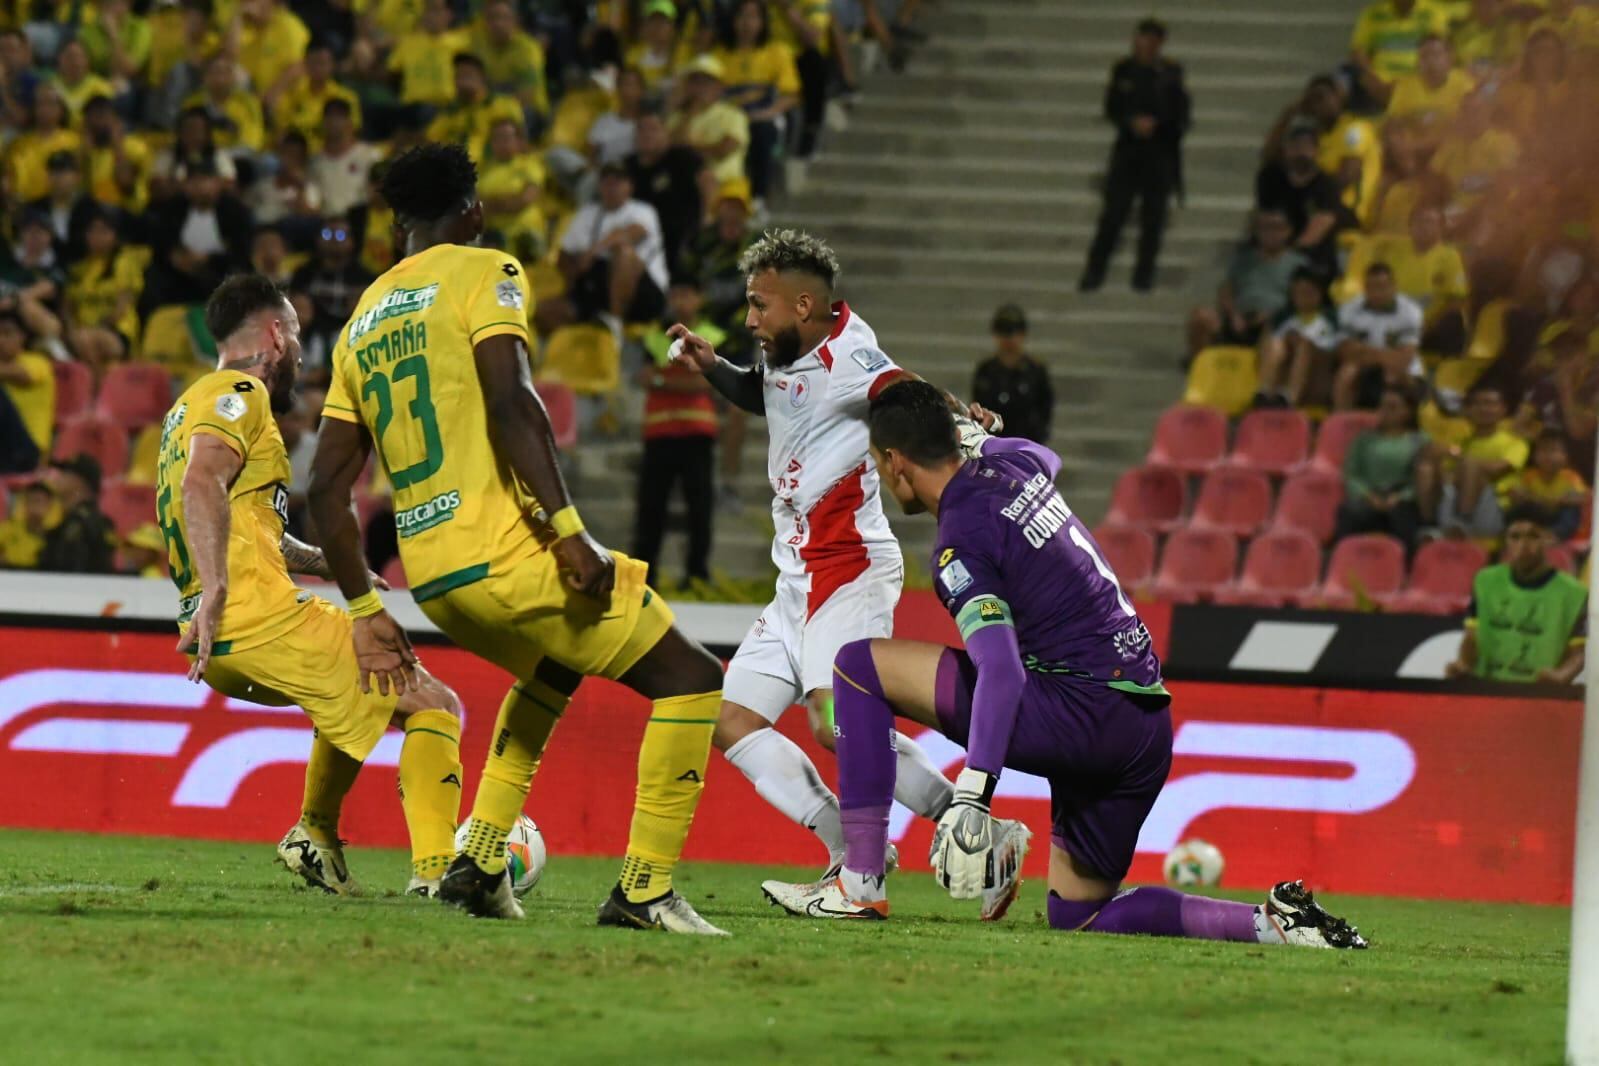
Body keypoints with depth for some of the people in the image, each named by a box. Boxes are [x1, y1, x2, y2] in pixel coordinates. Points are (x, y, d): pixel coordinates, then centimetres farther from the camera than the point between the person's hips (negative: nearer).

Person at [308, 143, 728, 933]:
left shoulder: (364, 320, 19)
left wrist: (366, 611, 22)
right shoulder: (484, 274, 0)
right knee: (689, 682, 3)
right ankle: (643, 889, -5)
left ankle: (479, 860, 24)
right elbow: (509, 403, -18)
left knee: (551, 671, 35)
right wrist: (569, 531, -21)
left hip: (432, 582, 8)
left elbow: (326, 488, 17)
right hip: (504, 555, -8)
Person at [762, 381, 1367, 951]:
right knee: (1077, 916, 19)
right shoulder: (1015, 463, 12)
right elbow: (1045, 458, 41)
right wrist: (977, 440, 58)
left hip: (1082, 710, -9)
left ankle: (861, 884, -4)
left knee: (859, 666, -2)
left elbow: (1002, 671, -24)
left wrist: (972, 794, -31)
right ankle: (1272, 923, 2)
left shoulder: (960, 543, -11)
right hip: (1147, 728, 9)